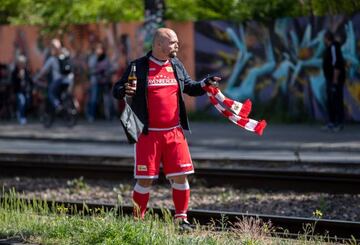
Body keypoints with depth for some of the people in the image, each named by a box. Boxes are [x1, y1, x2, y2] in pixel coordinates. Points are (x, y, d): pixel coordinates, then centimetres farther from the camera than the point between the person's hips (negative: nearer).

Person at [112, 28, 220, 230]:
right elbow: (116, 90, 1)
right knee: (145, 180, -1)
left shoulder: (177, 66, 11)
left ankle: (181, 218, 13)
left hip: (174, 132, 4)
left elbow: (189, 87, 22)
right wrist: (125, 91, -23)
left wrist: (205, 85, 2)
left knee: (180, 176, 1)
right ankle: (137, 220, 13)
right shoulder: (139, 67, -2)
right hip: (148, 134, -4)